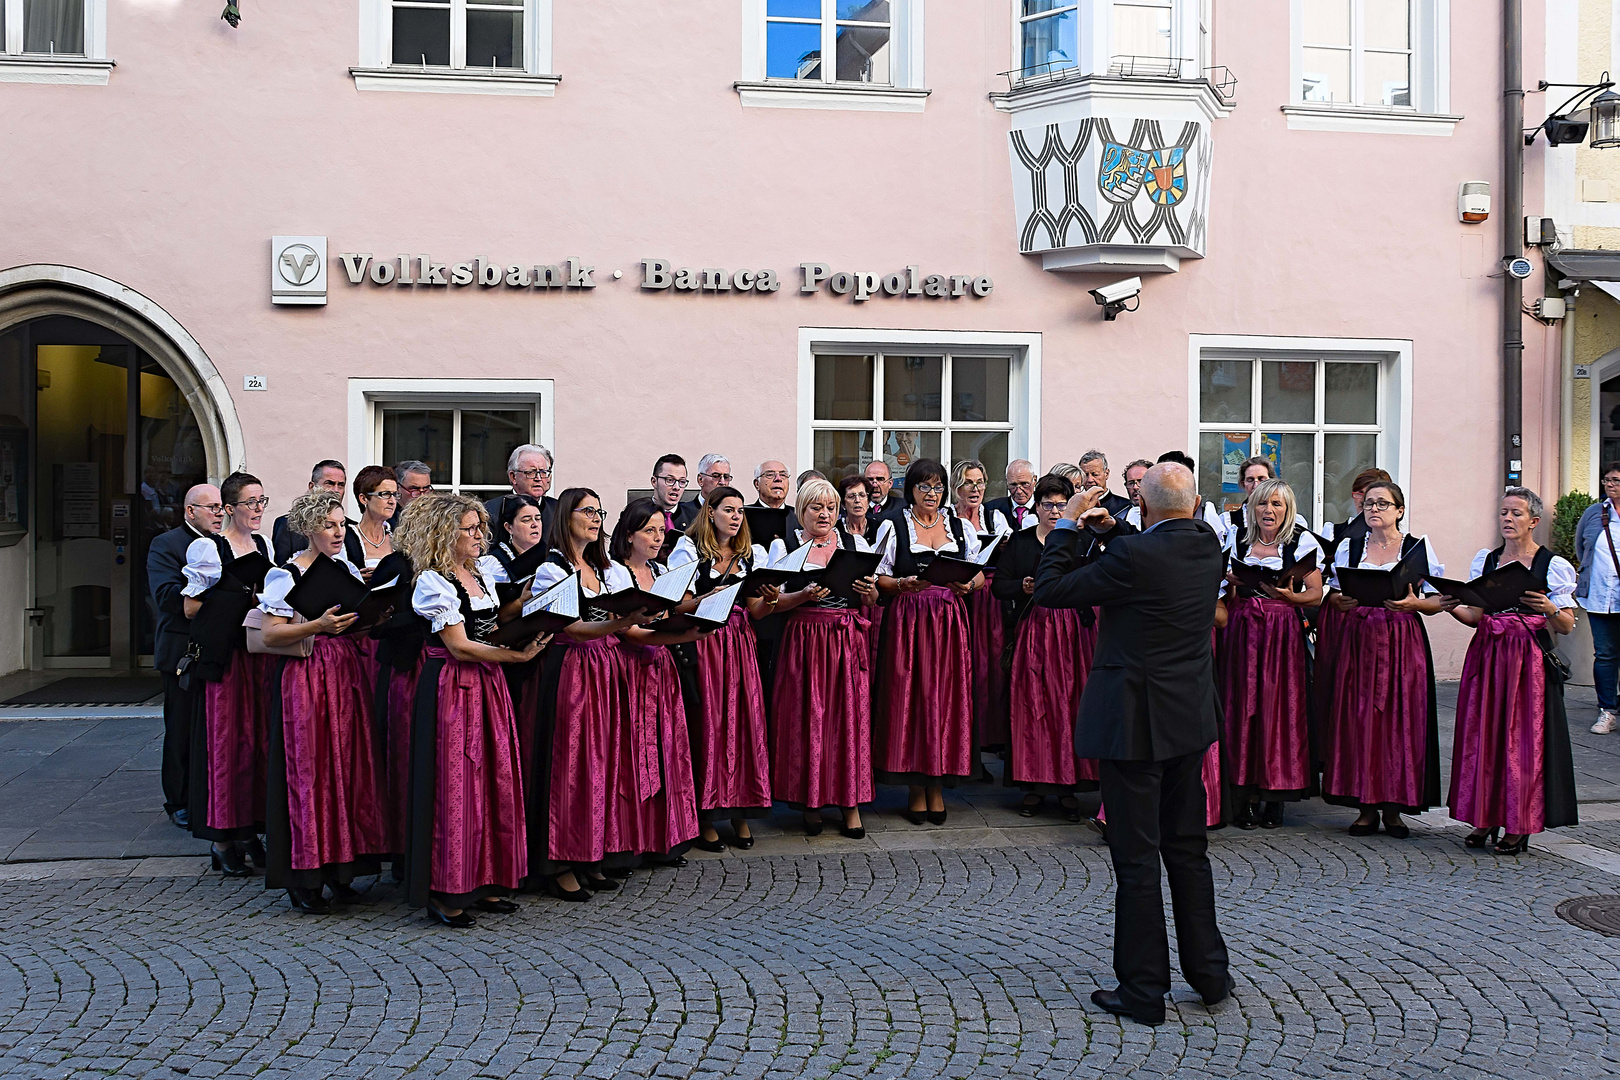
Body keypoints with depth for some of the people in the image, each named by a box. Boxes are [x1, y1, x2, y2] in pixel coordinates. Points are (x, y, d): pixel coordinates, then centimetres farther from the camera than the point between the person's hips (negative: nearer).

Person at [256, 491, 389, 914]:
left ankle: (338, 867, 13)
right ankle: (304, 878, 5)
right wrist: (319, 625, -22)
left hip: (346, 673, 6)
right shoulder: (285, 575, -4)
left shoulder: (347, 570, 14)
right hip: (304, 677, -6)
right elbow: (270, 634, -10)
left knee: (348, 764, 4)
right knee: (308, 769, -4)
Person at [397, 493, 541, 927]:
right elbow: (459, 647, -15)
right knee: (455, 784, -5)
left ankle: (485, 882, 16)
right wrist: (517, 655, -18)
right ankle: (446, 893, 4)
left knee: (495, 781, 7)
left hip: (489, 685, 8)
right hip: (451, 690, -8)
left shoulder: (483, 574, 14)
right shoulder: (433, 581, -9)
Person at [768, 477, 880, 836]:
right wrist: (805, 596, -17)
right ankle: (810, 801, 10)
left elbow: (872, 600, 12)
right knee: (807, 716, -2)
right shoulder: (783, 545, 6)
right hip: (804, 641, -1)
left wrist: (868, 591, -10)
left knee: (849, 714, -3)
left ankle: (850, 803, 5)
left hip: (848, 641, 1)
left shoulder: (856, 543, 12)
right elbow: (773, 601, 0)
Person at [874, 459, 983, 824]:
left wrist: (969, 584, -6)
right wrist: (903, 584, -15)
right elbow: (878, 579, 4)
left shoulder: (961, 528, 12)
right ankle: (916, 789, 7)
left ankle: (938, 787, 10)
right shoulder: (893, 528, 5)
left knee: (947, 696, 0)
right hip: (907, 623, -2)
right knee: (910, 697, -3)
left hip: (951, 623, 2)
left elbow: (980, 574, 15)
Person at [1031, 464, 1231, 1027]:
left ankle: (1143, 991, 12)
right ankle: (1209, 971, 29)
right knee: (1187, 848, 19)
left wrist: (1067, 525, -3)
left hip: (1134, 721, -7)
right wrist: (1113, 530, 14)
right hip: (1190, 718, 7)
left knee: (1137, 859, 2)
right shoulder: (1208, 546, 1)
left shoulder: (1133, 554, -21)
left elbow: (1049, 590, -14)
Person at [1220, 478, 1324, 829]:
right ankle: (1244, 797, 4)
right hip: (1242, 634, 3)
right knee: (1242, 707, -1)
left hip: (1284, 634, -3)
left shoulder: (1302, 542, 4)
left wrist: (1287, 595, -16)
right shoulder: (1239, 543, 13)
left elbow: (1316, 594, 1)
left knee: (1279, 707, -4)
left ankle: (1276, 796, 4)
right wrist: (1232, 583, -1)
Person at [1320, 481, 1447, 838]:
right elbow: (1333, 597, 11)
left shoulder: (1419, 548, 6)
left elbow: (1438, 601, 4)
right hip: (1358, 641, 2)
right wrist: (1342, 601, -11)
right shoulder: (1349, 548, 12)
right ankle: (1366, 807, 7)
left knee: (1400, 719, -3)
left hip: (1403, 643, -2)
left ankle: (1394, 806, 7)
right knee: (1358, 718, -1)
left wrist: (1413, 603, -16)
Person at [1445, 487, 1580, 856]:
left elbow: (1566, 626, -2)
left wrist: (1549, 610, -22)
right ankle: (1486, 818, 12)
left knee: (1522, 737, -3)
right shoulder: (1484, 561, 12)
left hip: (1528, 659, -4)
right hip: (1486, 656, 4)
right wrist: (1450, 605, -6)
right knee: (1483, 733, 3)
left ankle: (1518, 825, 5)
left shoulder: (1552, 565, 0)